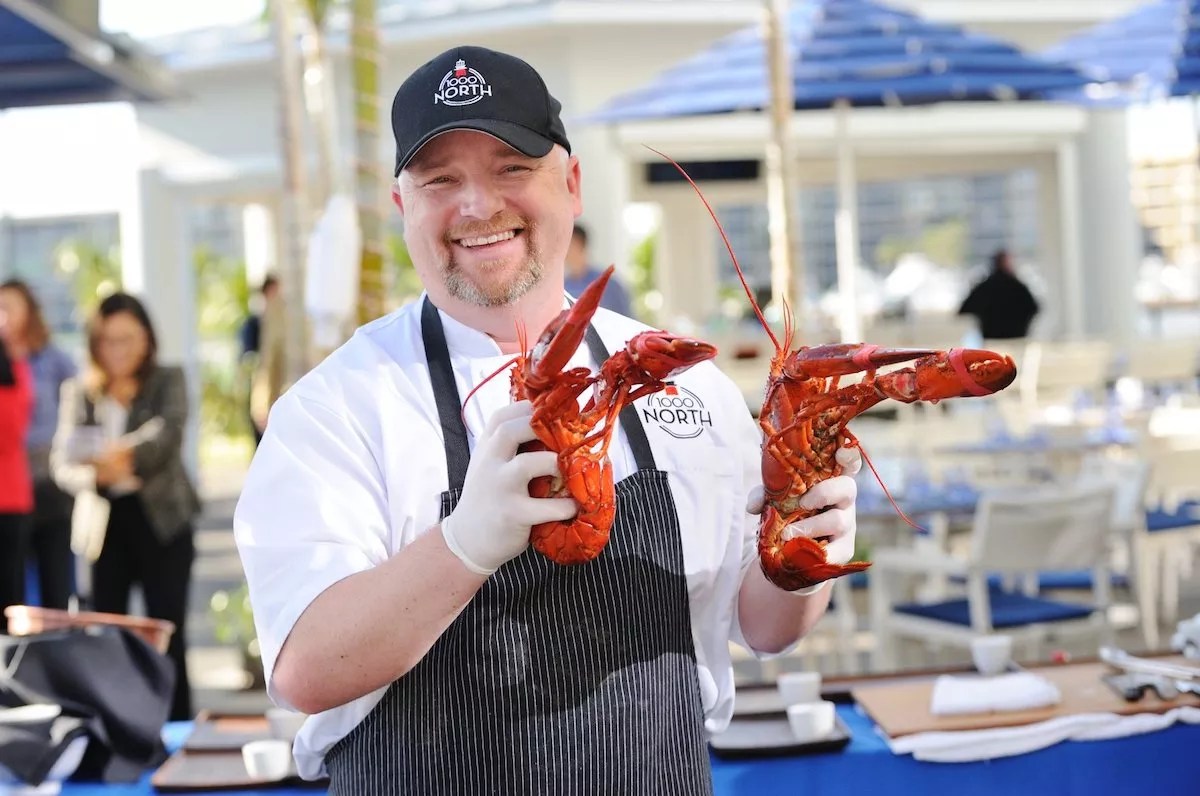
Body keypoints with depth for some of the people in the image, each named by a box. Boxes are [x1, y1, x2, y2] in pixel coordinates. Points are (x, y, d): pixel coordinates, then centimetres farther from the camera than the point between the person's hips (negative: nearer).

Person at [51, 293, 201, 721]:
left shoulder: (168, 382, 0)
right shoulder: (79, 391, 5)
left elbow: (168, 432, -17)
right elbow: (61, 460, -5)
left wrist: (127, 455, -36)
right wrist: (94, 474, -27)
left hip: (161, 521, -2)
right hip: (106, 524, 2)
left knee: (167, 633, 0)